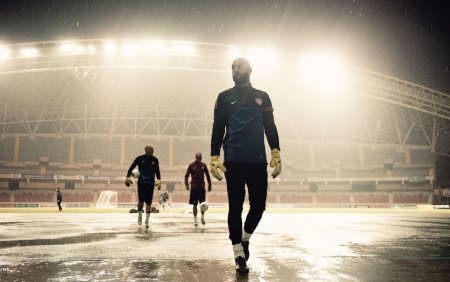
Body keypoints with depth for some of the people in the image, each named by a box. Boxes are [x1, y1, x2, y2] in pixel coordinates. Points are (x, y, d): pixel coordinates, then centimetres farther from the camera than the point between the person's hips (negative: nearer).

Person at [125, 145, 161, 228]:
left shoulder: (155, 160, 4)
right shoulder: (140, 158, -2)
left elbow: (157, 171, 13)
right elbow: (131, 167, 5)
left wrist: (159, 180, 4)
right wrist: (128, 177, -3)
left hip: (150, 184, 1)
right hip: (141, 183, -1)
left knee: (148, 202, 0)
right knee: (141, 201, -3)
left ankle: (147, 220, 10)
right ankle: (139, 215, 25)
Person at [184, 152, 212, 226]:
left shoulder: (204, 165, 5)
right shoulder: (191, 165, -2)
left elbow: (207, 175, 12)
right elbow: (186, 175, -1)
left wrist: (209, 185, 10)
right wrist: (187, 184, -14)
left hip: (202, 187, 2)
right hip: (194, 187, -2)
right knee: (195, 204, 1)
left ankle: (202, 218, 22)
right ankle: (195, 220, 9)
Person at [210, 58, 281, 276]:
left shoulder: (262, 97, 13)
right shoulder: (224, 97, 8)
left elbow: (270, 128, 10)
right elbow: (217, 129, 4)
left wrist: (276, 155, -1)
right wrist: (214, 158, -6)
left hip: (258, 161, 2)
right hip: (233, 161, -1)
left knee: (258, 205, 3)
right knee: (236, 207, 0)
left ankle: (245, 239, 30)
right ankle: (239, 256, 8)